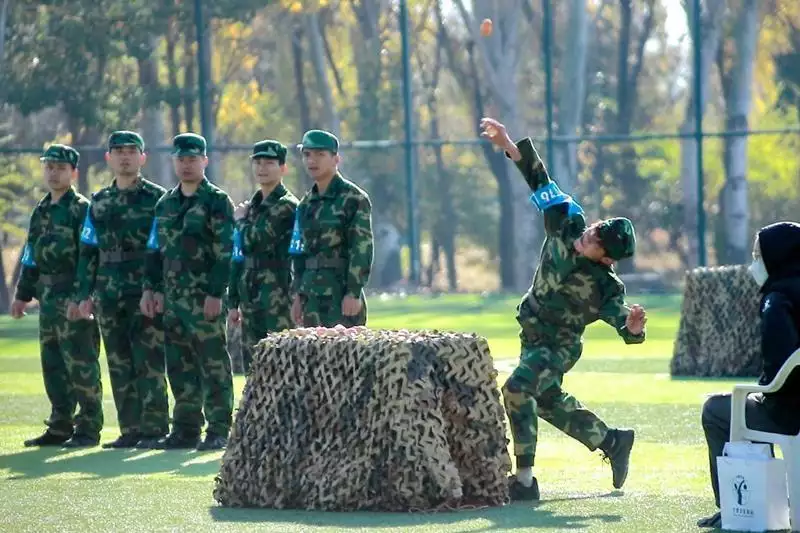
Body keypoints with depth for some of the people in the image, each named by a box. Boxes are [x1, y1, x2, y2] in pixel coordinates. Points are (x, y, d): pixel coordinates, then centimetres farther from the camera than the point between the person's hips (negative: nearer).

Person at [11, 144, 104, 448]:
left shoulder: (82, 209, -7)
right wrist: (23, 294, 20)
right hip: (48, 298, 8)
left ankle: (89, 429, -4)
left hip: (75, 299, -8)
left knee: (81, 365, -7)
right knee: (52, 365, 10)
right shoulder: (41, 212, 17)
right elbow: (32, 256, 24)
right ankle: (60, 427, 16)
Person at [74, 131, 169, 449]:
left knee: (149, 362, -9)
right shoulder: (99, 203, 14)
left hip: (147, 294, -5)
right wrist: (84, 294, 9)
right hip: (110, 296, 5)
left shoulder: (157, 199, 1)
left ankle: (154, 428, -7)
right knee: (120, 365, 5)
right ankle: (130, 430, 9)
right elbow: (88, 251, 16)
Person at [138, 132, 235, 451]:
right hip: (173, 298, 7)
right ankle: (185, 430, 13)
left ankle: (219, 432, -3)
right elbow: (156, 249, 21)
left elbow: (225, 253, -10)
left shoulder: (217, 202, -4)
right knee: (179, 366, 8)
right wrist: (151, 288, 12)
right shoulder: (165, 204, 17)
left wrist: (216, 294, -17)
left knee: (213, 365, -5)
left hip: (204, 297, -7)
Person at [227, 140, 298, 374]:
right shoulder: (252, 205, 18)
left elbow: (253, 242, -18)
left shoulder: (286, 206, -7)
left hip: (279, 297, -8)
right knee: (253, 365, 8)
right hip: (251, 299, 8)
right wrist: (233, 302, 18)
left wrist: (241, 220, 2)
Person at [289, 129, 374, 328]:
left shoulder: (353, 198, -6)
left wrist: (354, 293, -19)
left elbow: (363, 248, -13)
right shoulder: (307, 203, 16)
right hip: (314, 294, 7)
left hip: (342, 292, -7)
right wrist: (299, 295, 16)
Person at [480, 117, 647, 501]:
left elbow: (626, 328, -29)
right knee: (548, 400, 24)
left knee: (518, 389, -28)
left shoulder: (605, 285, -26)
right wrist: (508, 145, -18)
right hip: (533, 336, 8)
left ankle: (524, 480, -28)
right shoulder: (568, 226, -14)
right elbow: (541, 181, -12)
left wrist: (633, 325, -53)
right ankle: (612, 442, 42)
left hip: (559, 347, -8)